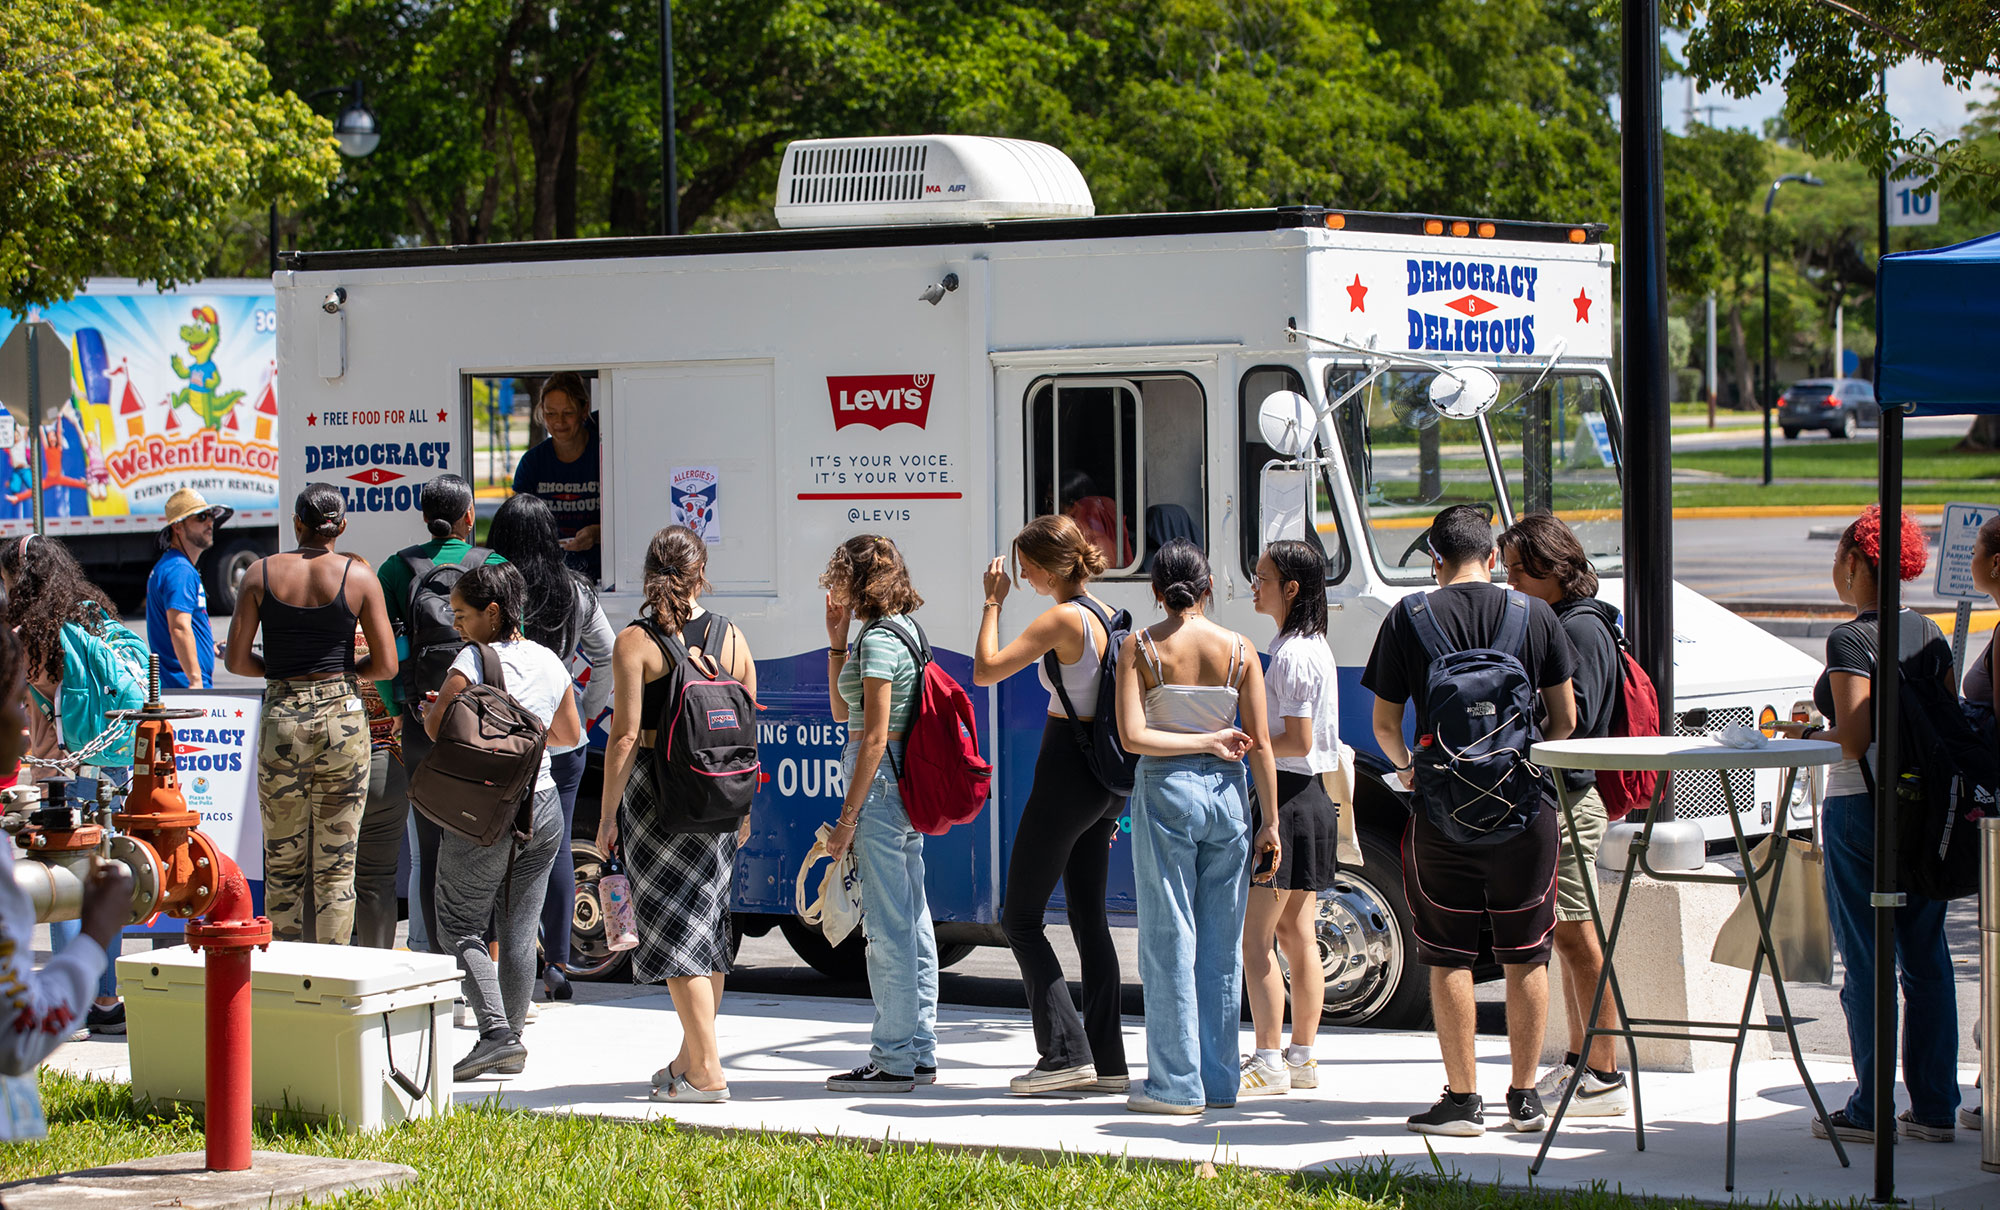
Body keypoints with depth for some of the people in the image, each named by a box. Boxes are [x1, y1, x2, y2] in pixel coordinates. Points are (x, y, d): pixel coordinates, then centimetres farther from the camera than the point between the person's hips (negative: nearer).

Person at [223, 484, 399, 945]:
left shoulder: (262, 573, 0)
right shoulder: (359, 578, -2)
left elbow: (238, 660, -2)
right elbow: (386, 665, -3)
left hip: (282, 716, 1)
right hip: (342, 717, -1)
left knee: (283, 863, 11)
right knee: (337, 865, 5)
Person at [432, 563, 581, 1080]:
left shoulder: (475, 659, -12)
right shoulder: (548, 661, 9)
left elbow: (437, 725, -18)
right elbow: (569, 733, 20)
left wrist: (427, 714, 4)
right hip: (543, 805, 6)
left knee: (460, 925, 2)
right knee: (519, 930, 12)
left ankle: (495, 1033, -12)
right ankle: (511, 1043, 16)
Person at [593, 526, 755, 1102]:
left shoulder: (636, 642, -9)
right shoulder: (731, 638, 4)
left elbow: (626, 736, -12)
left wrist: (608, 813, -6)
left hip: (658, 791, -5)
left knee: (674, 929, -1)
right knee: (707, 923, 16)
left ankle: (706, 1073, -4)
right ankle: (691, 1057, 26)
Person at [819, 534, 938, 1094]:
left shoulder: (879, 640, -14)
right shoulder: (905, 630, 15)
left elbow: (874, 737, -18)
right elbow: (841, 710, 23)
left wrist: (847, 817, -17)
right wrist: (837, 642, 15)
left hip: (878, 782, -10)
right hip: (908, 788, 10)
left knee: (887, 925, -6)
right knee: (913, 921, 12)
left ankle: (894, 1061, -3)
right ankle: (920, 1053, 17)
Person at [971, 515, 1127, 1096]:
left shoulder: (1062, 619, -15)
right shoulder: (1108, 616, 11)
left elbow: (986, 670, -17)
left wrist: (993, 602, -6)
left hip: (1067, 771, -9)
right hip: (1109, 778, 9)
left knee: (1020, 917, 0)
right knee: (1089, 918, 12)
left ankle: (1066, 1052, -7)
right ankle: (1107, 1060, 11)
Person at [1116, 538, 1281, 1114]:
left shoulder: (1140, 647, -5)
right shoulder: (1239, 649, 1)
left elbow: (1133, 736, -14)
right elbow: (1260, 744, 1)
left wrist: (1205, 742, -5)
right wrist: (1270, 823, 6)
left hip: (1167, 791, -3)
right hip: (1227, 792, 3)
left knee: (1169, 940, 3)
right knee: (1222, 943, 10)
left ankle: (1176, 1083, 3)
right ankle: (1219, 1079, 14)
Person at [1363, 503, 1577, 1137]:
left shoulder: (1408, 619, -3)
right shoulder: (1534, 615, 0)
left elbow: (1384, 723, 2)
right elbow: (1565, 718, 5)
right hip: (1525, 810, 1)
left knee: (1450, 959, 6)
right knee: (1527, 957, 10)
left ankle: (1462, 1098, 6)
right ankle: (1525, 1097, 14)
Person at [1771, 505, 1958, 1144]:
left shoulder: (1851, 640, -12)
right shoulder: (1929, 633, 8)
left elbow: (1855, 739, -19)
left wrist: (1805, 734, 0)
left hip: (1862, 804, -7)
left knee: (1866, 964, -1)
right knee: (1927, 959, 9)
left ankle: (1870, 1112, 2)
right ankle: (1934, 1107, 12)